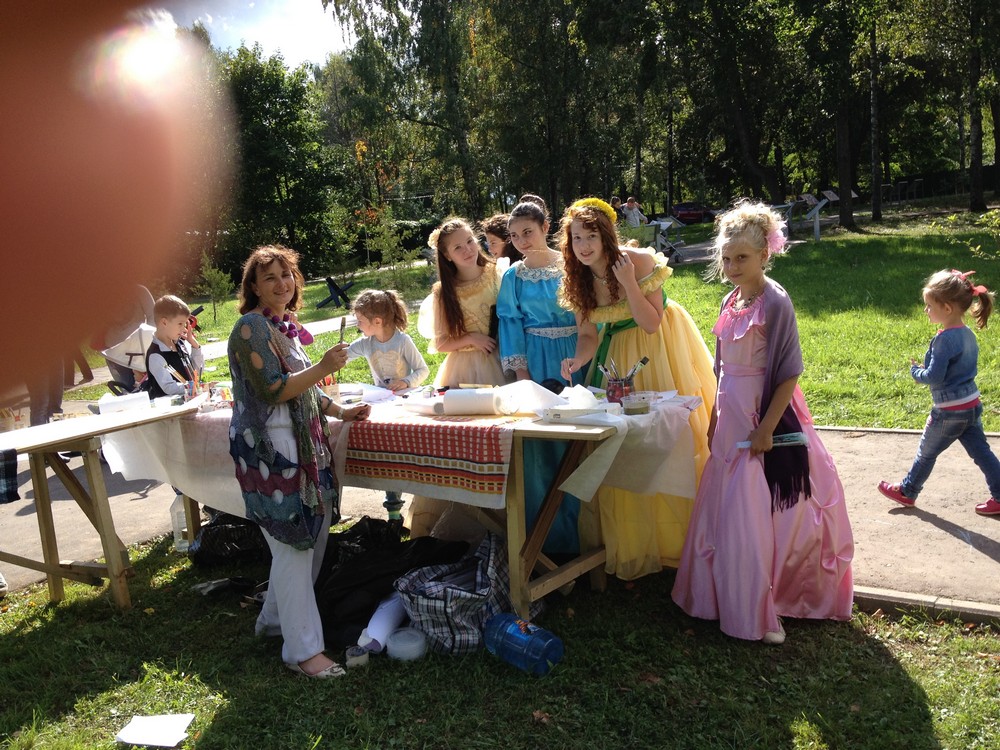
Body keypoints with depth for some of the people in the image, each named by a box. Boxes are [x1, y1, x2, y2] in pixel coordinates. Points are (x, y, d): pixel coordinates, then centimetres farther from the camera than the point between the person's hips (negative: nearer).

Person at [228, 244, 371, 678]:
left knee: (312, 536, 14)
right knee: (294, 545, -5)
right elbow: (273, 390, -20)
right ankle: (303, 650, 5)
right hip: (269, 450, -9)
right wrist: (324, 367, -22)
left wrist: (339, 412, 15)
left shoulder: (285, 325, 16)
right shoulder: (251, 327, -12)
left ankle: (276, 618, 32)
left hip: (302, 446, 9)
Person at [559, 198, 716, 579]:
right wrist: (578, 360, -22)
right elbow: (589, 334, -2)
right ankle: (634, 543, 19)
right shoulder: (578, 280, -5)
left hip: (661, 350, -4)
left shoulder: (640, 261, -18)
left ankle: (678, 534, 15)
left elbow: (652, 324, -18)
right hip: (619, 355, 4)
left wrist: (629, 283, -28)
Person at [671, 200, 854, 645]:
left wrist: (766, 428, -19)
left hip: (764, 420, -7)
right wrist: (715, 421, 14)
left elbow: (788, 373, -17)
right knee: (724, 512, 13)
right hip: (731, 421, 8)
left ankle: (760, 614, 12)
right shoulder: (730, 302, 8)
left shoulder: (774, 302, -14)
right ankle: (727, 599, 29)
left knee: (755, 516, -2)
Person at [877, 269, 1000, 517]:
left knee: (926, 452, 9)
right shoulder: (968, 334, 5)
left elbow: (934, 377, -24)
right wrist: (927, 367, 12)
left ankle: (907, 492, 25)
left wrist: (916, 370, -4)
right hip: (972, 405, 8)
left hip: (949, 412, -8)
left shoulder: (945, 339, -23)